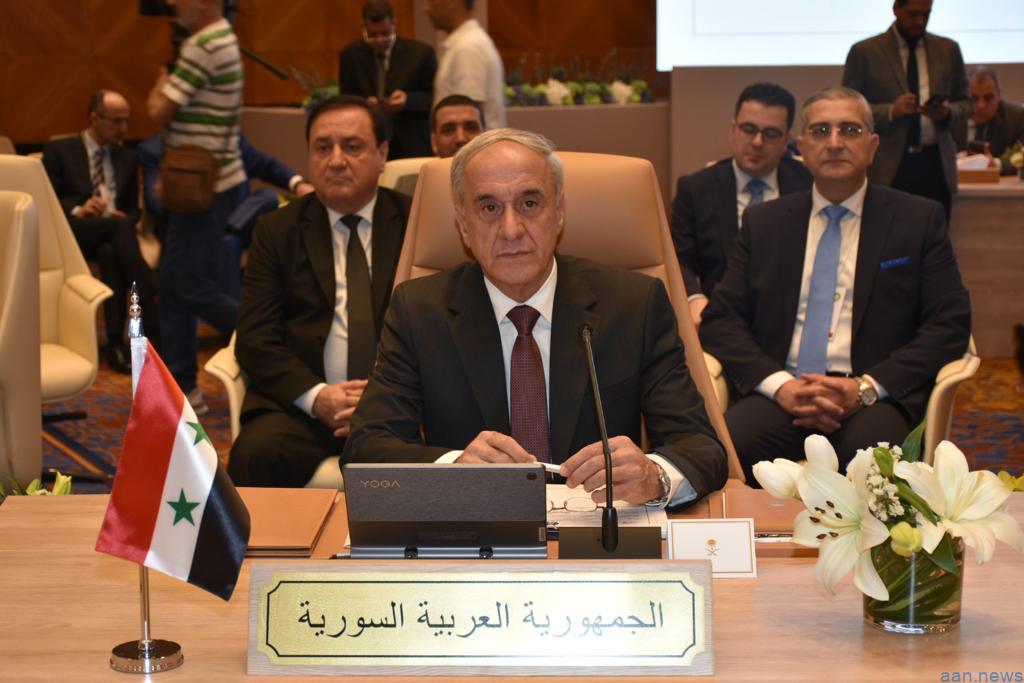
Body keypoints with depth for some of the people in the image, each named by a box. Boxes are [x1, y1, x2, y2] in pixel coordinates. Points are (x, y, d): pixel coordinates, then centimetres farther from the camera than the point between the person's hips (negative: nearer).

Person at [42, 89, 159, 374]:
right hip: (70, 232, -3)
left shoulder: (127, 158, 22)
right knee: (119, 227, -37)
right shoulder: (59, 151, 9)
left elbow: (133, 211, 20)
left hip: (112, 234, 3)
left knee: (111, 252, -37)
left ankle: (117, 343, -42)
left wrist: (123, 219, -5)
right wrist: (77, 211, -18)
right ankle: (154, 316, -44)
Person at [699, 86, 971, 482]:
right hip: (781, 390, 2)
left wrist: (866, 388, -11)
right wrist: (779, 385, -10)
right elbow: (720, 319, 10)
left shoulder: (919, 220, 11)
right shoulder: (763, 222, 17)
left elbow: (950, 325, 4)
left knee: (868, 454, -37)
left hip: (877, 395, -1)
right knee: (728, 446, -32)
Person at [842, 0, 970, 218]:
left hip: (936, 166, 3)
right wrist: (890, 112, -15)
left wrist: (947, 112, -6)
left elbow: (964, 102, 17)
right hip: (887, 168, -3)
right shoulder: (864, 52, 3)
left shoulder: (948, 50, 12)